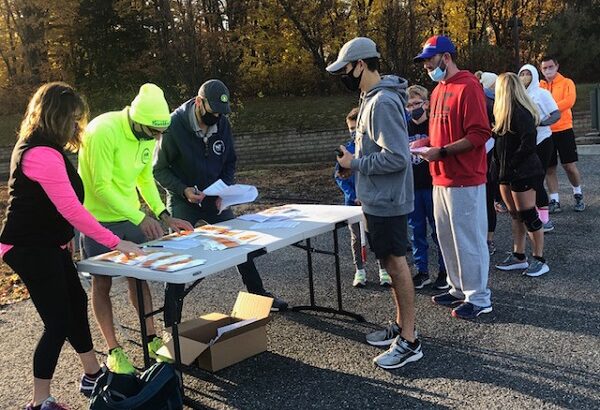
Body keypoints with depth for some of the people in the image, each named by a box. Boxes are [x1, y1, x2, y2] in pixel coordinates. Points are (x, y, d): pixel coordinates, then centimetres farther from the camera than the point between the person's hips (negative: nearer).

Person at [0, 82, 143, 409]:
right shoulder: (43, 154, -23)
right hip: (31, 249, -11)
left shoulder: (37, 147, 11)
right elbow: (71, 208, -26)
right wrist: (115, 243, -23)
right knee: (58, 322, -4)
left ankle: (92, 375, 32)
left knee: (76, 304, 18)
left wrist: (65, 238, 22)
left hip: (46, 244, 11)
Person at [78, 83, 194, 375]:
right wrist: (140, 218, -29)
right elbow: (101, 187, -26)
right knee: (102, 283, 6)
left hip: (132, 216, 6)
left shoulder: (146, 134, -4)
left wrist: (164, 215, -3)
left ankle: (152, 340, 24)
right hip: (99, 219, -6)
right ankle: (113, 351, 18)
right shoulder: (104, 131, -26)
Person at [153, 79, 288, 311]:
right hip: (183, 200, -5)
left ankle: (259, 294, 28)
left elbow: (229, 163, 8)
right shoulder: (175, 125, -18)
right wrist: (184, 190, -25)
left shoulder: (222, 124, -3)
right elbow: (159, 169, -11)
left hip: (215, 199, 5)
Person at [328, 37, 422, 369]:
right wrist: (354, 162, 10)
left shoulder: (383, 102, -20)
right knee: (391, 263, 17)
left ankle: (409, 341, 9)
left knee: (396, 264, -2)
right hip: (377, 199, 10)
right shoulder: (371, 98, 12)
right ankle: (401, 325, 30)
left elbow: (396, 157, -26)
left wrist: (355, 164, -16)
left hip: (387, 202, -10)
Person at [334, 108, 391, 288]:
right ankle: (359, 270, 23)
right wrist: (353, 196, -9)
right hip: (353, 201, 2)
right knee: (356, 237, 10)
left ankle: (383, 270, 19)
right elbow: (339, 176, 1)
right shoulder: (346, 149, 0)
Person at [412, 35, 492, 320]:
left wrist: (442, 151, -21)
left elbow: (479, 135, -19)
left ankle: (478, 298, 13)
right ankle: (459, 289, 29)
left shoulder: (468, 87, -13)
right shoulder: (438, 90, 14)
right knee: (446, 237, 15)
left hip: (464, 181, -9)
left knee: (468, 239, 0)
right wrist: (427, 143, 7)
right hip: (441, 178, 9)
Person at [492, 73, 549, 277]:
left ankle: (539, 260, 9)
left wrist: (510, 164, -17)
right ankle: (518, 257, 23)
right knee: (516, 216, 14)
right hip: (509, 173, 9)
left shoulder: (520, 112, -18)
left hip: (523, 172, -9)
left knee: (528, 216, -1)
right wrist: (502, 168, 7)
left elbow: (529, 143, -24)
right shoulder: (507, 113, 11)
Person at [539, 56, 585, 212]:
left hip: (564, 130, -3)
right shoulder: (539, 87, 9)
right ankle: (554, 201, 14)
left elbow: (569, 101, -16)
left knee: (569, 166, 0)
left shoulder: (567, 83, 0)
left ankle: (578, 195, 23)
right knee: (549, 168, 5)